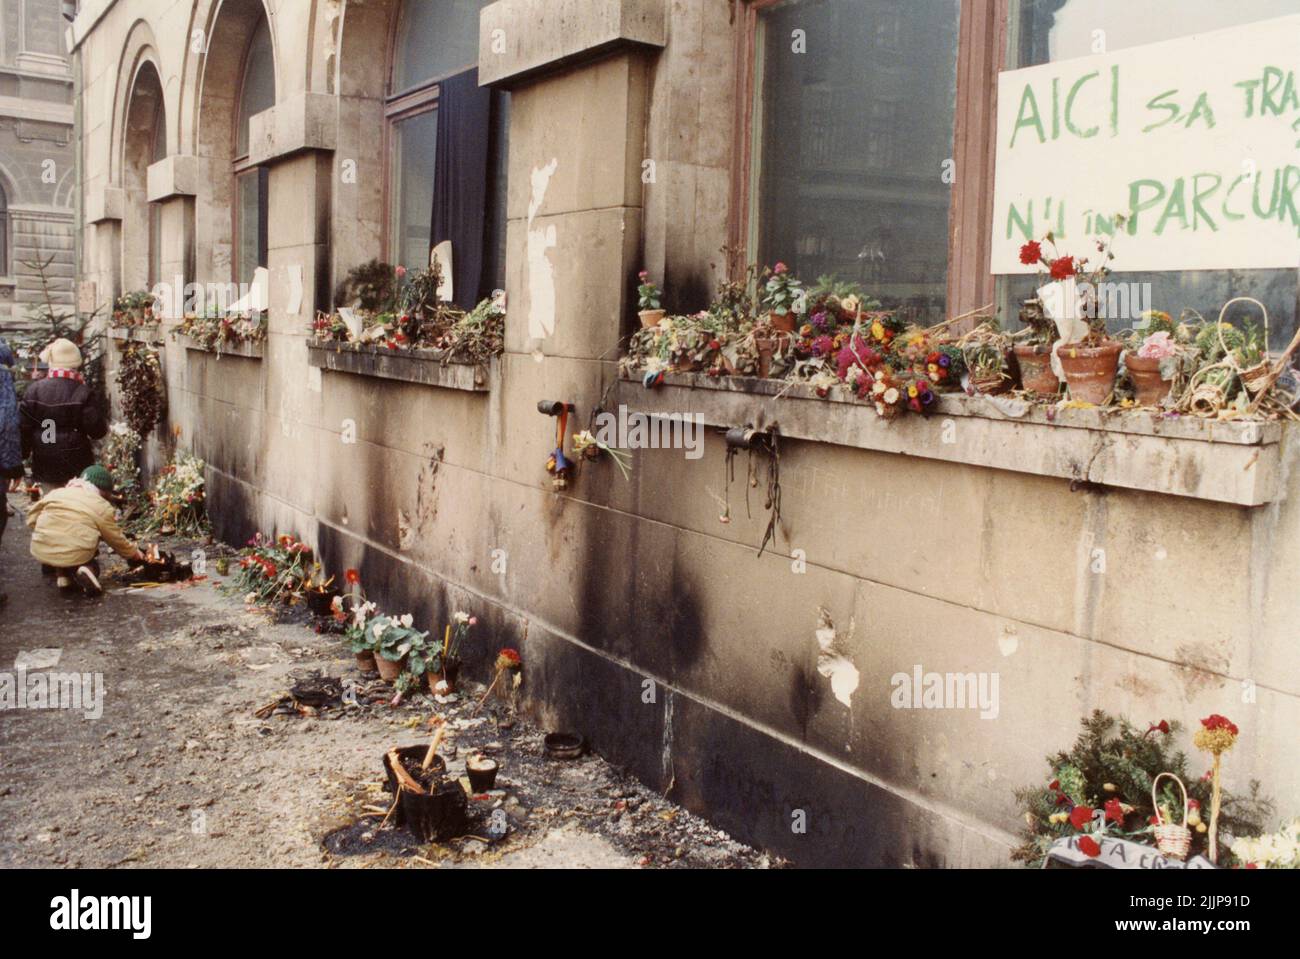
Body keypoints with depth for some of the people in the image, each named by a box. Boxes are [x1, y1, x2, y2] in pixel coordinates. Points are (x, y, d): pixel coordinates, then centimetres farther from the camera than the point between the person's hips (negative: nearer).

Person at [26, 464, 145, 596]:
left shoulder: (55, 493, 13)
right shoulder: (102, 507, 3)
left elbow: (31, 519, 15)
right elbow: (116, 539, 11)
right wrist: (135, 554, 26)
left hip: (41, 551, 4)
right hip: (74, 557, -4)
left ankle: (62, 575, 12)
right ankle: (88, 570, -7)